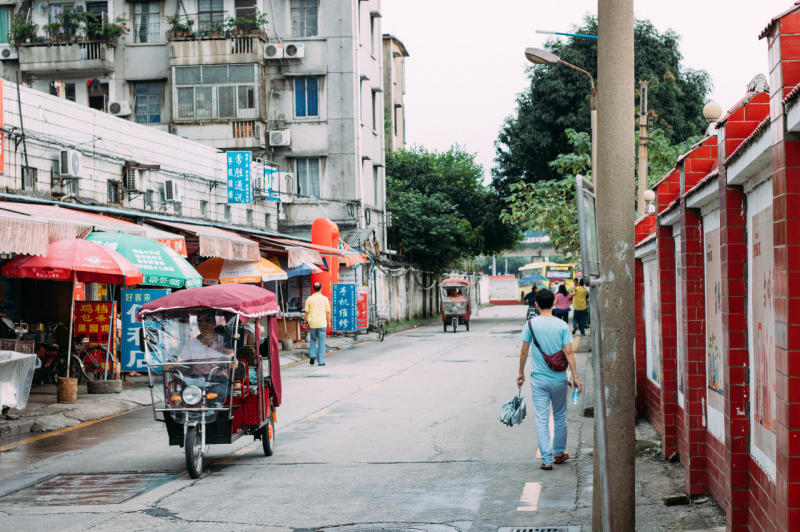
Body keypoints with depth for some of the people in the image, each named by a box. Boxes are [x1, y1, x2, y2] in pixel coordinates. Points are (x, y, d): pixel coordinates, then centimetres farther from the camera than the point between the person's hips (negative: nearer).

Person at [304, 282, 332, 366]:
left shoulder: (309, 299, -1)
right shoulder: (324, 299, -3)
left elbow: (307, 312, -1)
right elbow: (328, 312, -1)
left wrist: (306, 322, 9)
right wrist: (328, 322, 9)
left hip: (312, 323, 1)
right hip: (322, 323, -1)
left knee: (313, 340, 20)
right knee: (321, 342, 4)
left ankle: (312, 355, 3)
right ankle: (321, 361, 3)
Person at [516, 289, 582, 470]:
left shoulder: (531, 324, -5)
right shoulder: (562, 325, -6)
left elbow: (524, 351, -2)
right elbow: (569, 352, -8)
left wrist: (521, 373, 11)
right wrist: (575, 376, -2)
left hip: (538, 380, -1)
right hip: (559, 379, 1)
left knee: (542, 420, 1)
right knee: (560, 417, 17)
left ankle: (547, 459, -4)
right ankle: (559, 453, 29)